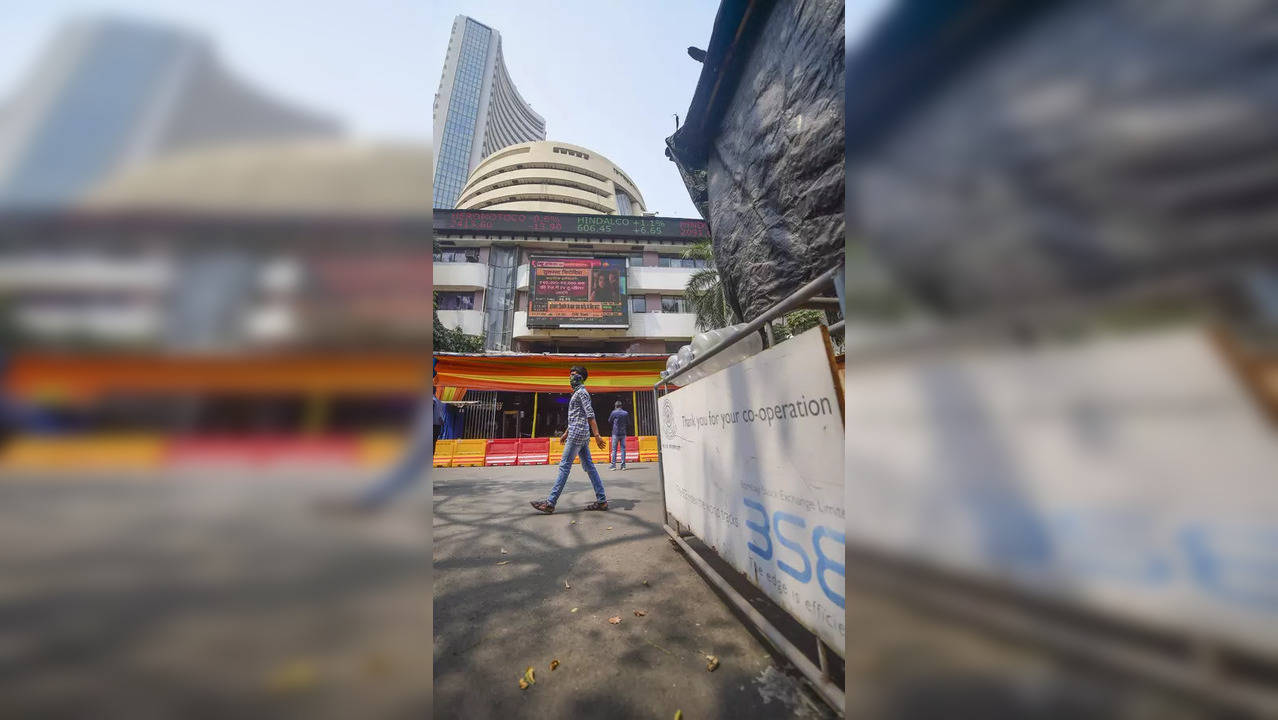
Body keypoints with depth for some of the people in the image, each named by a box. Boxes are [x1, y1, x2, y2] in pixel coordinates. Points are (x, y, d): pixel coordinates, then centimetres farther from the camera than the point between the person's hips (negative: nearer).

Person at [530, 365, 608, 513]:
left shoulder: (581, 392, -8)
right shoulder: (578, 393, 23)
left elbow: (590, 415, -18)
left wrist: (597, 435, -25)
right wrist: (566, 433, 29)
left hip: (577, 434, -10)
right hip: (582, 435, 10)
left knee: (564, 466, -8)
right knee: (589, 466, 7)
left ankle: (550, 503, -5)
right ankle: (601, 501, 7)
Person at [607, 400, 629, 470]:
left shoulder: (614, 412, -7)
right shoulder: (626, 413, 3)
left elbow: (609, 420, 7)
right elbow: (628, 423, 11)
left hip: (615, 433, -3)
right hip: (623, 433, 3)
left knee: (614, 449, 3)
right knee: (623, 449, 6)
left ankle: (613, 465, 3)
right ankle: (623, 465, 6)